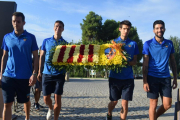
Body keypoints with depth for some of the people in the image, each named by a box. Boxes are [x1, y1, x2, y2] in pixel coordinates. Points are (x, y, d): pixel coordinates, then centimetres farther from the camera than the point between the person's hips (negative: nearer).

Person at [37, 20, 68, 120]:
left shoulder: (65, 43, 4)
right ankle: (50, 108, 40)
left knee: (57, 98, 0)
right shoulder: (46, 41, 7)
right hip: (47, 74, 1)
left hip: (59, 74, -1)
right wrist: (39, 71, 5)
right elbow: (41, 57, 10)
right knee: (46, 98, 7)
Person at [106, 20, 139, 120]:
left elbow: (135, 61, 6)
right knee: (114, 101, 10)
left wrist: (127, 63, -15)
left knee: (125, 102, 0)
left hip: (128, 77, 0)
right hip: (114, 76, 0)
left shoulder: (133, 44, 8)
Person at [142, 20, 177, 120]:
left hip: (166, 77, 4)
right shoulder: (148, 44, -3)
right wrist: (145, 81, -10)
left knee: (167, 104, 4)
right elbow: (145, 64, -5)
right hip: (152, 77, -3)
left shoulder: (169, 43, 7)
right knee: (153, 104, 2)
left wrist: (175, 78, 9)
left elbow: (172, 62, 12)